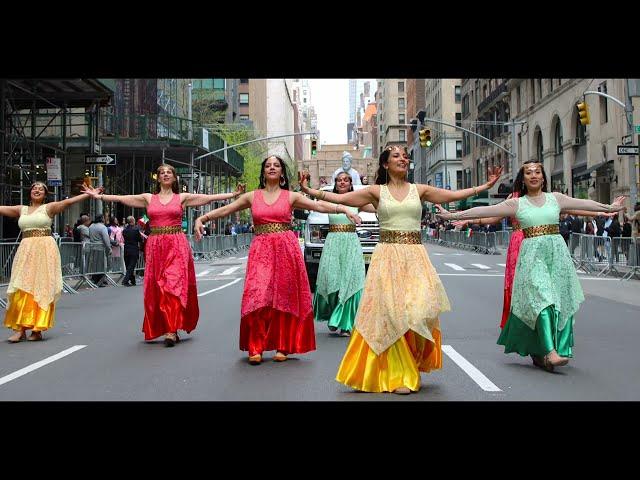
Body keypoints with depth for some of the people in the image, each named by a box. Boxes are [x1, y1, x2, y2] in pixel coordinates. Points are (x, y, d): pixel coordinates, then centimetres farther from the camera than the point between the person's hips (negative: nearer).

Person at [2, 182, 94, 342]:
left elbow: (68, 201, -6)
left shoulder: (49, 207, 4)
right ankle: (20, 329, -1)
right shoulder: (21, 209, 16)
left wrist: (89, 194, -17)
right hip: (26, 250, 3)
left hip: (45, 250, -3)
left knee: (42, 288, -4)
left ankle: (37, 329, 1)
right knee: (22, 289, -3)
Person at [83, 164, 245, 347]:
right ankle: (171, 329, 9)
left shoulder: (182, 198, 8)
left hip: (177, 245, -2)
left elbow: (210, 197, 4)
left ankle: (171, 330, -13)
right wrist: (98, 196, 7)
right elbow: (121, 198, 11)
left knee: (174, 284, -12)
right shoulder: (148, 198, 13)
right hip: (155, 246, 2)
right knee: (157, 288, 0)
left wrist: (234, 194, -2)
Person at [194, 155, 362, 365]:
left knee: (285, 298, 0)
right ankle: (255, 348, 0)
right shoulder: (252, 196, 11)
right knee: (257, 297, -8)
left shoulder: (291, 196, 7)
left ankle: (282, 346, 10)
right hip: (261, 251, 1)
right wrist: (202, 219, 1)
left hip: (286, 249, 0)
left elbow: (320, 206, -2)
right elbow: (225, 210, 11)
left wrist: (344, 209, -15)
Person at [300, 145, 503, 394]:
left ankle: (411, 367, 10)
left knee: (419, 308, -12)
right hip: (388, 256, -1)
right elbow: (340, 198, 2)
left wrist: (486, 186, 11)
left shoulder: (419, 190, 11)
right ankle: (398, 374, 4)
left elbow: (455, 195, 12)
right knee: (391, 313, -5)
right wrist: (310, 190, -6)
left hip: (415, 256, 1)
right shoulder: (376, 191, 6)